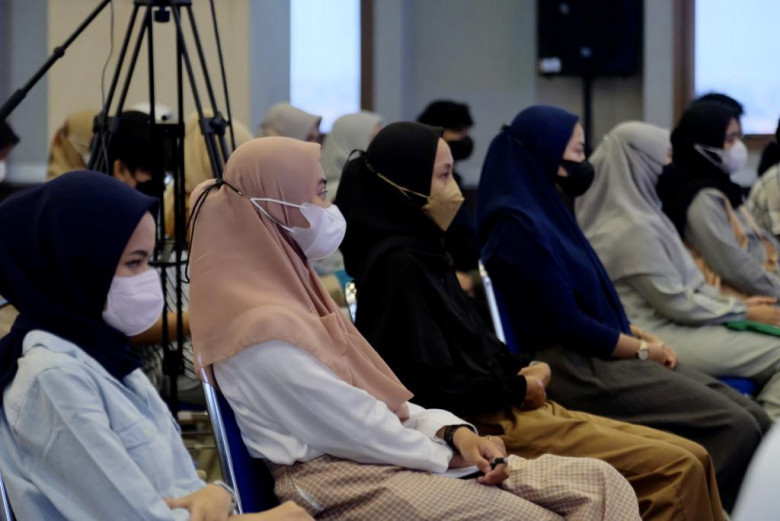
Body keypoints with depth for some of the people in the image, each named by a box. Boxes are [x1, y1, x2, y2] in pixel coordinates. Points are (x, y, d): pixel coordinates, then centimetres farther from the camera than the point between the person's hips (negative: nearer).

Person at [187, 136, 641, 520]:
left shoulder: (289, 290, 16)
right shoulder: (265, 330, -15)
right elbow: (356, 428, -16)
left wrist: (455, 433, -2)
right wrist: (455, 455, -6)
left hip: (389, 455, 9)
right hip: (348, 483, -9)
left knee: (599, 483, -4)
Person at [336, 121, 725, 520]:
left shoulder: (420, 251, 14)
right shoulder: (398, 263, -16)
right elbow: (436, 385, -20)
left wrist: (525, 368, 2)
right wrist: (518, 388, -8)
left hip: (507, 409, 10)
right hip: (487, 424, -10)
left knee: (692, 459, 3)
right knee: (677, 470, -15)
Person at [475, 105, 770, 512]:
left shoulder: (548, 212, 16)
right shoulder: (520, 226, -14)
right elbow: (566, 324, -17)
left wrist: (641, 336, 6)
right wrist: (643, 349, -6)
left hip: (602, 355, 10)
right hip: (574, 371, -10)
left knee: (754, 418, -4)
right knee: (734, 428, -19)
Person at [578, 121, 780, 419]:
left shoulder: (638, 213, 10)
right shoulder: (634, 228, -19)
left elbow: (685, 282, 17)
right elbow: (677, 303, -16)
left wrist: (738, 304, 9)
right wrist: (746, 313, -6)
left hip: (665, 324, 10)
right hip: (658, 336, -10)